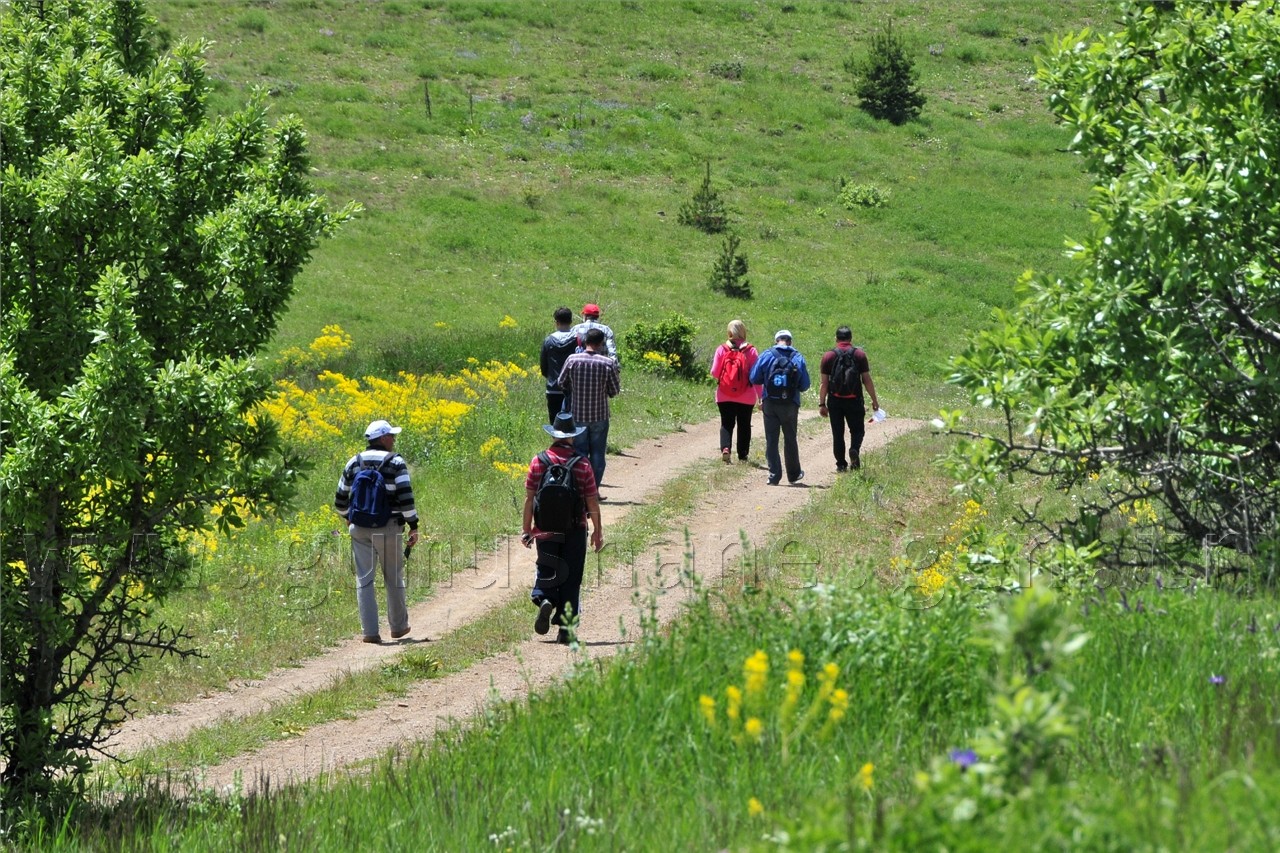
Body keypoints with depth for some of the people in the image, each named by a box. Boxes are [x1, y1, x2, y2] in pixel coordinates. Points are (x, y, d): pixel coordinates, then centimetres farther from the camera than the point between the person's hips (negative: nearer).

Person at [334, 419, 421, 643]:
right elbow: (406, 497, -15)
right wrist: (413, 526, -8)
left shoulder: (354, 463, 6)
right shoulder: (396, 463, -7)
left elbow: (340, 500, 12)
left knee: (364, 579, 3)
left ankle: (370, 631, -2)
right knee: (393, 578, 12)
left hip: (360, 529, 3)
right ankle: (398, 626, 24)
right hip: (389, 528, -2)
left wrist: (347, 517, 30)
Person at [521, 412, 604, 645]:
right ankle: (565, 628, 6)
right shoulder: (582, 463, -6)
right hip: (575, 530, -1)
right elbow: (592, 501, -3)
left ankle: (543, 600, -14)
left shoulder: (538, 462, -4)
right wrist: (598, 530, 9)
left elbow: (529, 497, -1)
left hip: (546, 530, 1)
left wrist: (526, 528, 9)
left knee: (546, 571, 16)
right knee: (571, 578, 7)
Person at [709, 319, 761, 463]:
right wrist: (760, 396, 1)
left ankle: (725, 447, -15)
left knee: (726, 424, 8)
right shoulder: (751, 351, -6)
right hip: (746, 397, 0)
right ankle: (743, 455, 14)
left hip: (724, 396, 0)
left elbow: (714, 372, -4)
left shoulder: (721, 350, -6)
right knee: (744, 425, 13)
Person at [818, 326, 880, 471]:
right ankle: (855, 450, -19)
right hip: (854, 400, 0)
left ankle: (841, 464, 8)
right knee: (857, 430, 10)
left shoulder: (828, 356, -1)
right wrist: (874, 400, 5)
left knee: (837, 433, 8)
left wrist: (822, 404, 3)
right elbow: (867, 380, -2)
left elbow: (824, 383, -2)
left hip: (835, 401, 0)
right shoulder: (859, 354, -1)